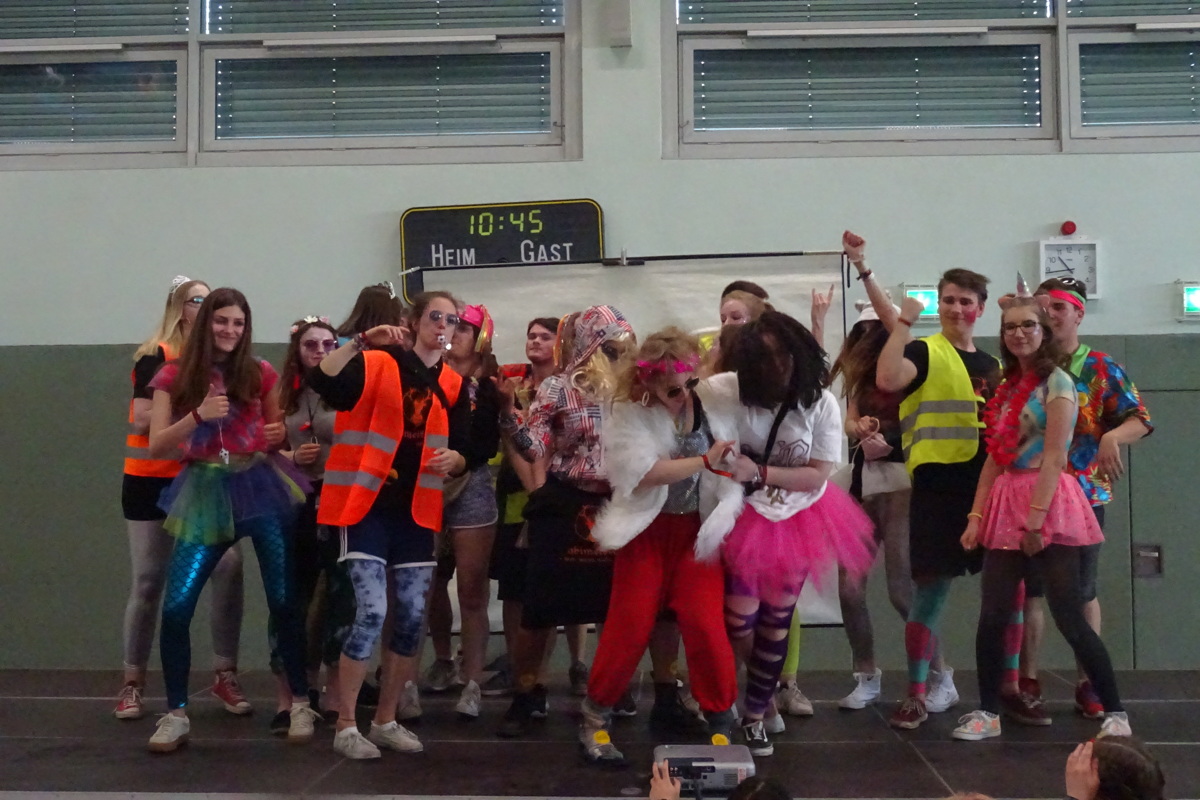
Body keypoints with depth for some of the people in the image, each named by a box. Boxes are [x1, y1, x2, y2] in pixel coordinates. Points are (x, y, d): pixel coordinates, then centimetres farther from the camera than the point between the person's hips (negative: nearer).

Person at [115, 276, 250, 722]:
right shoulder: (156, 357, -6)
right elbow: (143, 421, -15)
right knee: (148, 581, 1)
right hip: (152, 482, -4)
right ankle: (133, 683, 14)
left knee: (229, 567, -12)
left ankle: (224, 675, -3)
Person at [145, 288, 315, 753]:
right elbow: (156, 447, -2)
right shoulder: (175, 376, 4)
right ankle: (176, 714, 9)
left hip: (260, 486, 0)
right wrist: (198, 415, -16)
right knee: (175, 607, -7)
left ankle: (300, 703, 14)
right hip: (206, 493, 0)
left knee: (283, 601, -2)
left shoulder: (259, 373, 5)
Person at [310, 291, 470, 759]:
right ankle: (345, 727, 1)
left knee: (412, 618, 5)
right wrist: (361, 342, -31)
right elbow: (322, 382, -22)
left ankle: (386, 721, 20)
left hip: (416, 510, 6)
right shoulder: (378, 365, -4)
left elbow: (461, 454, 13)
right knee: (371, 612, -12)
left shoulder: (453, 386, 11)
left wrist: (453, 459, -9)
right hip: (367, 505, -5)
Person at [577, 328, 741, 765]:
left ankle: (721, 721, 13)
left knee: (704, 621, -6)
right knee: (631, 623, 0)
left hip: (698, 527, 2)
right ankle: (596, 714, 18)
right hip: (647, 527, -1)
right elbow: (643, 472, -25)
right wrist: (704, 461, -31)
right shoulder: (627, 413, -14)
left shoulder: (714, 401, -7)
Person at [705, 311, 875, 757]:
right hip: (744, 518, -2)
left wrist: (760, 473, -26)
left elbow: (818, 475, -13)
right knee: (738, 627, -5)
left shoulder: (822, 403, -13)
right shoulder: (729, 390, -18)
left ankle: (755, 717, 29)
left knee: (776, 623, 12)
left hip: (798, 521, 2)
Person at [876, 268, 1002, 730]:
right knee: (932, 587, -5)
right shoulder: (925, 353, -1)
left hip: (986, 486, 6)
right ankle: (917, 695, 4)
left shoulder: (991, 366, 18)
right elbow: (887, 380, -24)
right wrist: (904, 322, -20)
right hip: (937, 485, -6)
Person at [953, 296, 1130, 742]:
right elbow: (995, 458, 13)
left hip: (1049, 504, -6)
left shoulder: (1055, 382, -6)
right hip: (1007, 505, 6)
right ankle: (988, 713, 13)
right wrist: (976, 516, 6)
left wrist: (1036, 520, -19)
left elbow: (1054, 458, -13)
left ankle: (1115, 713, 8)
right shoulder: (1008, 388, 15)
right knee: (992, 616, 2)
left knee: (1069, 618, -5)